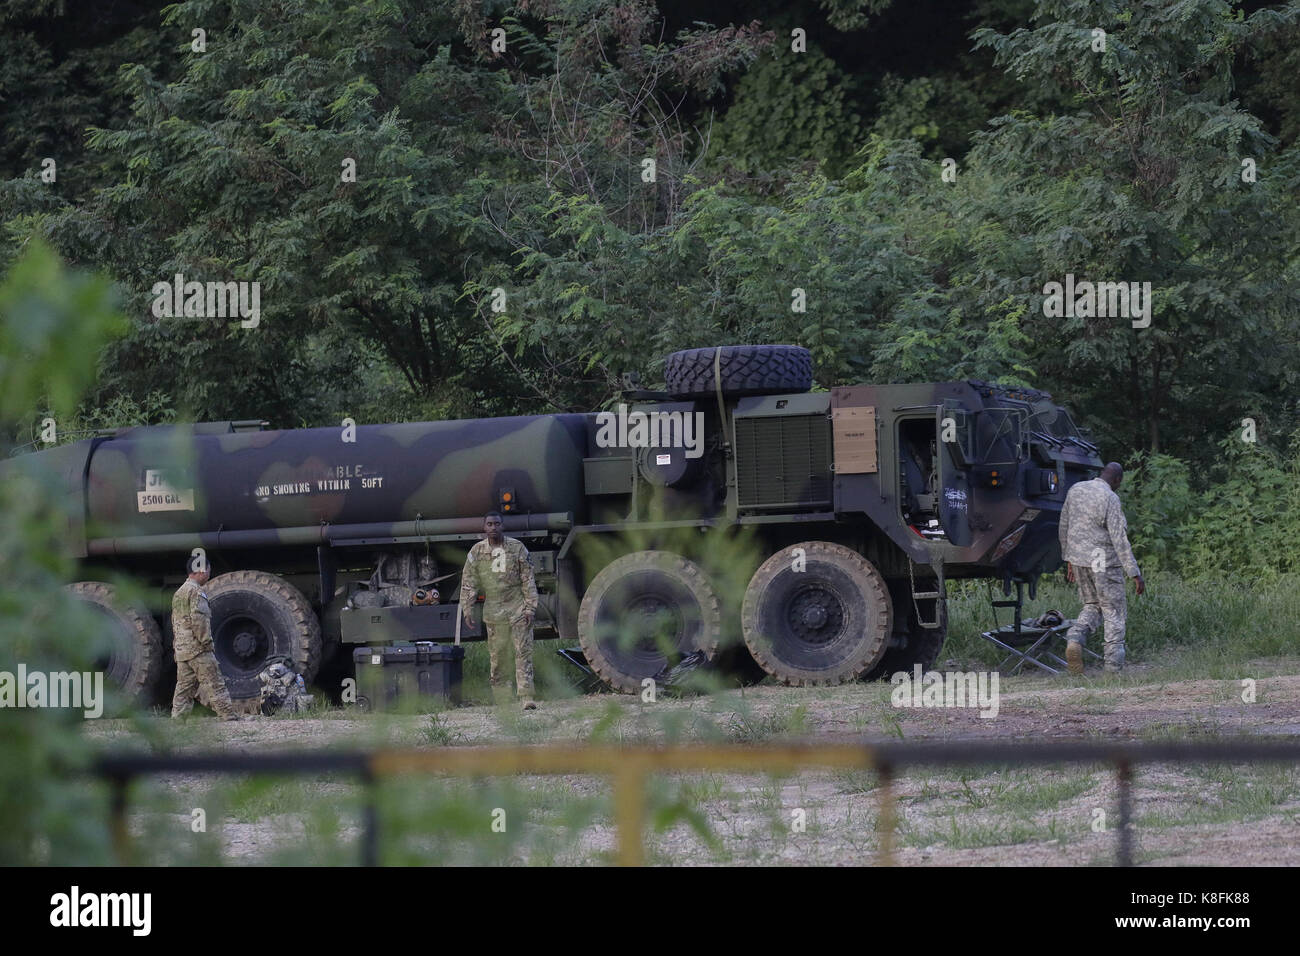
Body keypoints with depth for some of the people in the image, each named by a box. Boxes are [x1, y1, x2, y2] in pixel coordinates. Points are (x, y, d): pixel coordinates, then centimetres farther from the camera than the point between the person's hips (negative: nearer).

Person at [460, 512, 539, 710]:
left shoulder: (517, 548, 0)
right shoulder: (477, 551, 4)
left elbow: (528, 580, 2)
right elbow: (468, 582, 7)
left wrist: (530, 608, -4)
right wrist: (467, 610, 1)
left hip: (518, 608, -2)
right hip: (493, 610, 2)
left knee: (523, 652, -8)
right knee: (496, 655, 4)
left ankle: (526, 697, -12)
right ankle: (499, 698, 12)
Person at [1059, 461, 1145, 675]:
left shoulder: (1075, 490, 6)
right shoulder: (1110, 499, -16)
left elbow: (1064, 527, 14)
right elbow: (1119, 539, -19)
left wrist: (1069, 560, 24)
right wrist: (1135, 574, -16)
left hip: (1079, 560, 6)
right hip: (1104, 563, -6)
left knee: (1093, 607, 20)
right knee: (1114, 611, 5)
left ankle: (1074, 639, -9)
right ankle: (1114, 669, 3)